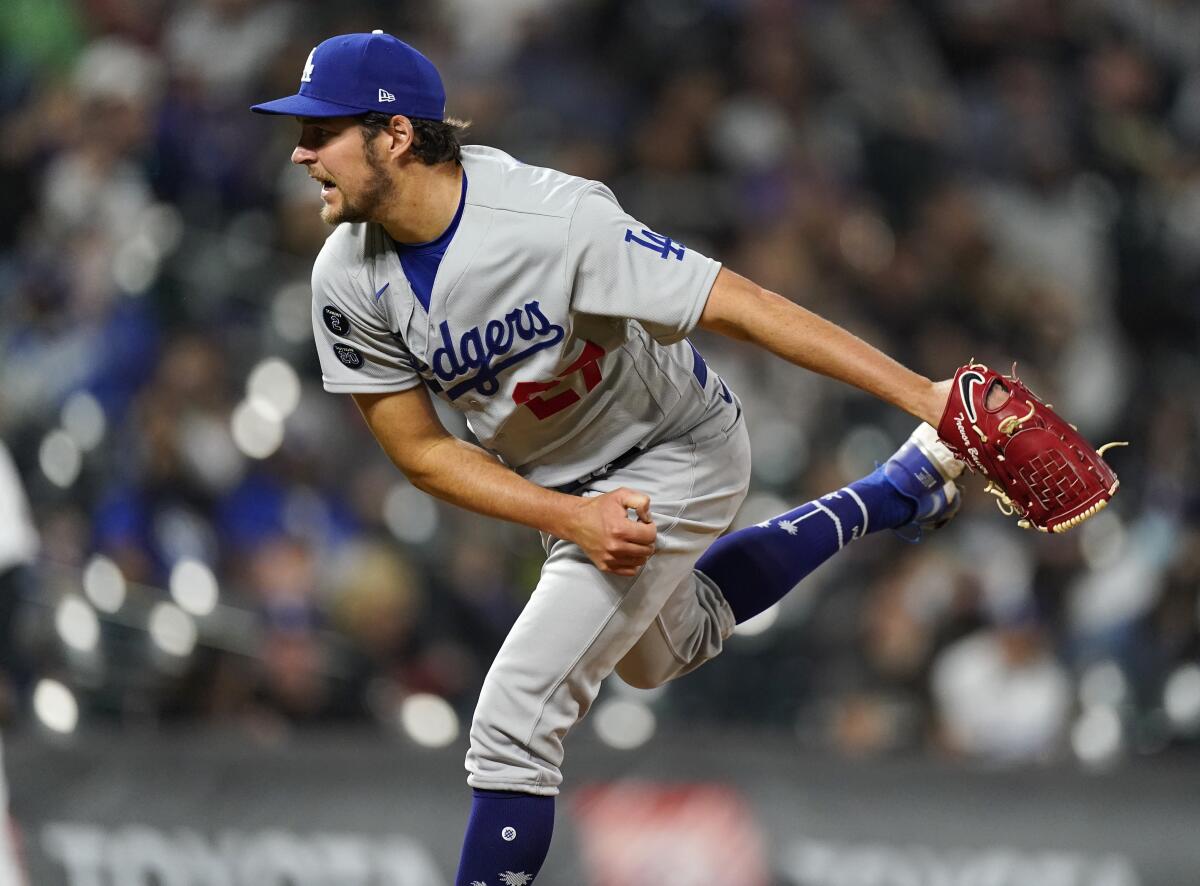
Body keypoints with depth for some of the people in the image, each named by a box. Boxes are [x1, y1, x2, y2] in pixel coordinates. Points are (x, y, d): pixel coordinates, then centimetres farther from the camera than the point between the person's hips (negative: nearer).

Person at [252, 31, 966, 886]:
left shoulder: (556, 220, -37)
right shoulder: (349, 281, -20)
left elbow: (737, 304, -37)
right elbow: (421, 450, -12)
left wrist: (923, 393, -43)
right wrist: (572, 518, -26)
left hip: (675, 457, -7)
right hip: (553, 481, 7)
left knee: (515, 719, -18)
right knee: (665, 648, 34)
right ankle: (902, 490, 47)